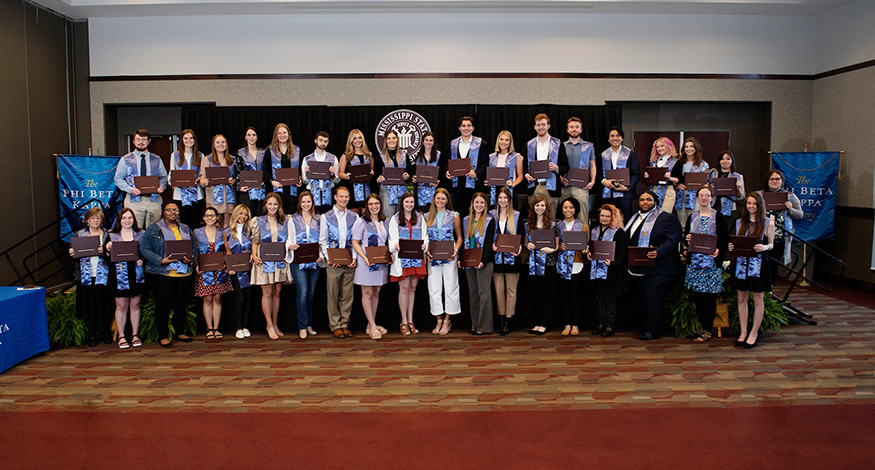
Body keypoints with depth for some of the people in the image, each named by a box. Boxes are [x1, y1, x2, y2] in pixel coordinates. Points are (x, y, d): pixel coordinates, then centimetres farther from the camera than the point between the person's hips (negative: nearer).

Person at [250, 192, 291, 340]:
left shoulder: (285, 221, 9)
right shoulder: (258, 221, 6)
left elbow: (289, 241, 13)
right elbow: (255, 242, 8)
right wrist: (254, 256, -7)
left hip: (281, 261, 2)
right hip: (265, 261, -2)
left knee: (277, 292, 7)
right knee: (267, 293, -3)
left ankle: (275, 324, 17)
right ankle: (269, 325, 6)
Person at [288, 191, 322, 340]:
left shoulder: (319, 219, 10)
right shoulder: (293, 220, 8)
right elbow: (289, 239, 8)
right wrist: (291, 246, -15)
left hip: (315, 261, 2)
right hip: (299, 261, -2)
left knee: (311, 293, 8)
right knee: (302, 293, -9)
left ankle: (309, 324, 18)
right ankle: (303, 327, -3)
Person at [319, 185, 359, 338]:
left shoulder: (354, 217, 9)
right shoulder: (326, 217, 3)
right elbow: (322, 241, 3)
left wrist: (355, 257, -4)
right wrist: (328, 258, -9)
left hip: (349, 262, 2)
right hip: (333, 262, -2)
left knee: (347, 295, 6)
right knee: (333, 294, 2)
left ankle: (345, 324, 16)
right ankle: (335, 325, 12)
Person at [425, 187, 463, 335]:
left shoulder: (454, 216, 4)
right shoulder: (428, 217, 9)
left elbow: (459, 237, 8)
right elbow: (425, 237, 12)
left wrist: (455, 250, -9)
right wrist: (426, 251, -5)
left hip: (449, 257, -2)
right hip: (433, 257, 2)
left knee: (450, 288, 0)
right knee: (434, 289, 3)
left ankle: (447, 321, 12)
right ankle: (439, 320, 14)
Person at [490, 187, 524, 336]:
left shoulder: (517, 216, 4)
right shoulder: (492, 215, 8)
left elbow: (522, 235, 5)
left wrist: (519, 247, -13)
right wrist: (492, 245, -9)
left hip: (511, 257, -2)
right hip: (497, 256, 2)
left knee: (511, 290, 0)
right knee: (498, 288, 5)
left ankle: (508, 321, 4)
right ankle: (501, 318, 14)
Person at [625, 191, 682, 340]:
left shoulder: (667, 218, -4)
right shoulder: (634, 219, 18)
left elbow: (672, 240, -17)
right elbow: (627, 239, 21)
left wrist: (659, 252, -32)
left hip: (659, 269, -7)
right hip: (639, 268, 7)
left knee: (654, 299, -7)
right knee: (643, 298, 13)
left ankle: (653, 331, 2)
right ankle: (647, 327, 24)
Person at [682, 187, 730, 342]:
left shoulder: (718, 217, 3)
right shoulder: (692, 217, 13)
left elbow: (725, 238, 1)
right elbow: (685, 236, 17)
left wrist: (718, 250, -17)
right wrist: (687, 239, -6)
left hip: (712, 260, -4)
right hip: (694, 260, 4)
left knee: (710, 295, -3)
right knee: (696, 294, 4)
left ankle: (707, 330, 3)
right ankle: (701, 326, 15)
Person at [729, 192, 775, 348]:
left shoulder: (768, 223, 1)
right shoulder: (739, 222, 10)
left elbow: (771, 244, 4)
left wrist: (764, 247, -17)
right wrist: (732, 247, -7)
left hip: (758, 264, -3)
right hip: (741, 262, 3)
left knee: (757, 298, 3)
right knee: (741, 298, 7)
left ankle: (754, 333, 14)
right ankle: (743, 332, 17)